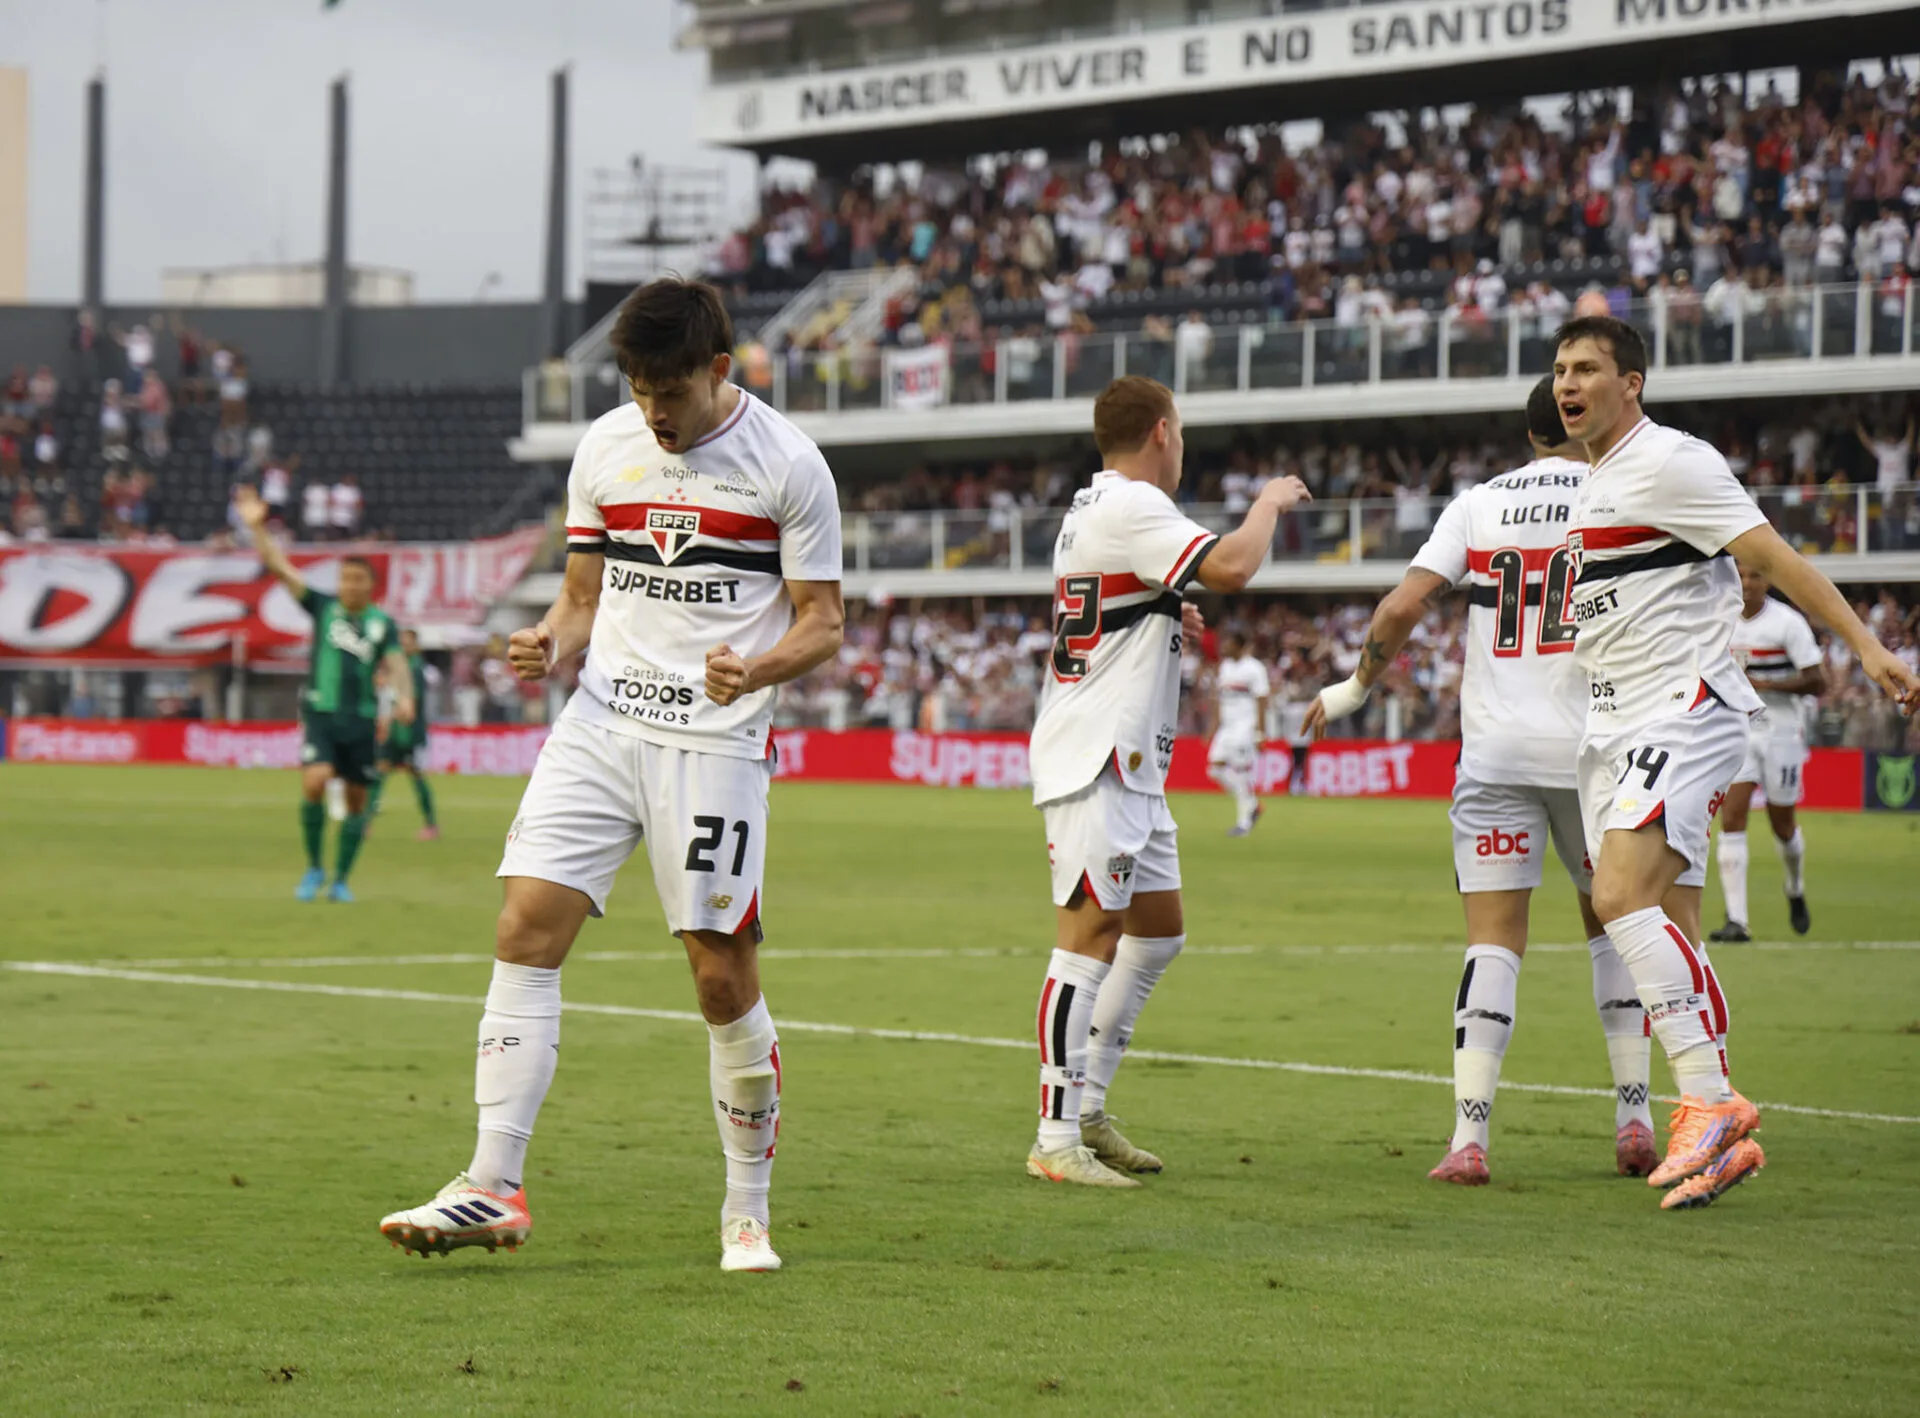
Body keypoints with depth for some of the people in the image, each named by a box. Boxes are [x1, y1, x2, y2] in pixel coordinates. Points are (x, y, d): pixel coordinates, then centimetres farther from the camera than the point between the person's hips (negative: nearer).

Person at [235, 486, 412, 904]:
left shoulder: (382, 623, 5)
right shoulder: (323, 607, 5)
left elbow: (396, 665, -4)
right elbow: (279, 568, 1)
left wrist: (404, 696, -25)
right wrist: (257, 528, -9)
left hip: (361, 718, 1)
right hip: (321, 712, -1)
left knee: (356, 800, 4)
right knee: (314, 783, -20)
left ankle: (341, 879, 18)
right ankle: (314, 868, -2)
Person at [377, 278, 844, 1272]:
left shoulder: (786, 463, -4)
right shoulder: (604, 448, 9)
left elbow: (822, 622, -1)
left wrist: (756, 668, -21)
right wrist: (548, 645, -5)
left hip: (716, 741, -4)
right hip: (601, 722, 4)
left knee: (721, 975, -4)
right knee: (525, 929, -9)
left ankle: (747, 1210, 12)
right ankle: (493, 1189, -7)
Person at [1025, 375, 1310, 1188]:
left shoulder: (1091, 508, 19)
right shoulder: (1132, 506, -13)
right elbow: (1231, 568, -24)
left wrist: (1162, 624, 28)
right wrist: (1269, 504, -7)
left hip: (1130, 765, 11)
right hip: (1095, 762, -11)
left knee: (1159, 929, 16)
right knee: (1090, 938, -12)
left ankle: (1087, 1110, 20)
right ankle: (1056, 1142, -13)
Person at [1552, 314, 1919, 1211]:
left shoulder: (1669, 462, -10)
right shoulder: (1593, 481, 18)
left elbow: (1771, 556, -15)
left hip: (1683, 711, -9)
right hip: (1613, 730, 9)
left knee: (1622, 893, -24)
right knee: (1667, 923, 6)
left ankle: (1709, 1101, -22)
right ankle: (1722, 1138, 9)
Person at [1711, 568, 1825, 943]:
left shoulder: (1788, 622, -10)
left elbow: (1817, 682, -12)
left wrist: (1767, 685, -21)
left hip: (1781, 732, -3)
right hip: (1736, 732, 3)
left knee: (1782, 825, 9)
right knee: (1732, 819, -12)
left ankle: (1796, 892, 42)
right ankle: (1736, 921, -15)